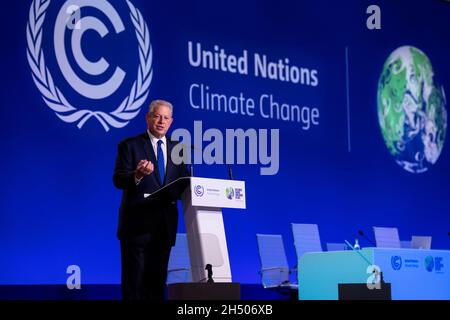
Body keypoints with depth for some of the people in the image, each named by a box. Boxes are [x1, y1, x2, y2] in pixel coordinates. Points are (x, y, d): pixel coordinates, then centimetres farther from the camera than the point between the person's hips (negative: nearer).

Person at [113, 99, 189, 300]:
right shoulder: (130, 145, 0)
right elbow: (118, 180, -10)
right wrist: (138, 175, -30)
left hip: (164, 225, 5)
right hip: (137, 225, -4)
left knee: (157, 281, 7)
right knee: (134, 281, -3)